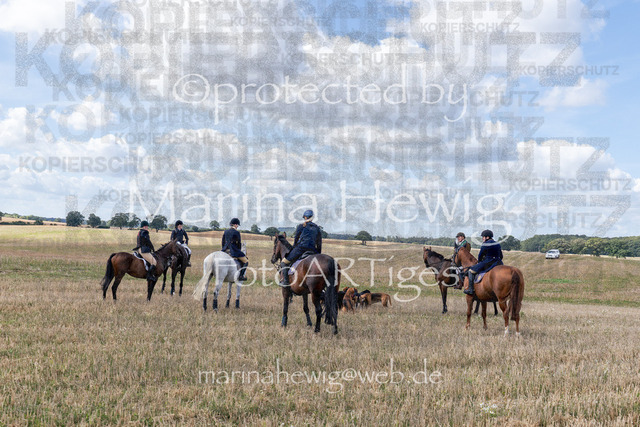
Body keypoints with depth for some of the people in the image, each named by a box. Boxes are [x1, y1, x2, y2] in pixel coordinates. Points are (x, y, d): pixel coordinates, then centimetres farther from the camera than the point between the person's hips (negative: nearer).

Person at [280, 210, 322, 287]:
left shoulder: (301, 226, 5)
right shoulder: (317, 228, 17)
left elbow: (296, 239, 11)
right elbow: (319, 244, 18)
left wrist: (294, 248, 27)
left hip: (301, 248, -4)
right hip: (313, 251, 4)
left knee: (285, 262, 9)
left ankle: (285, 281, -3)